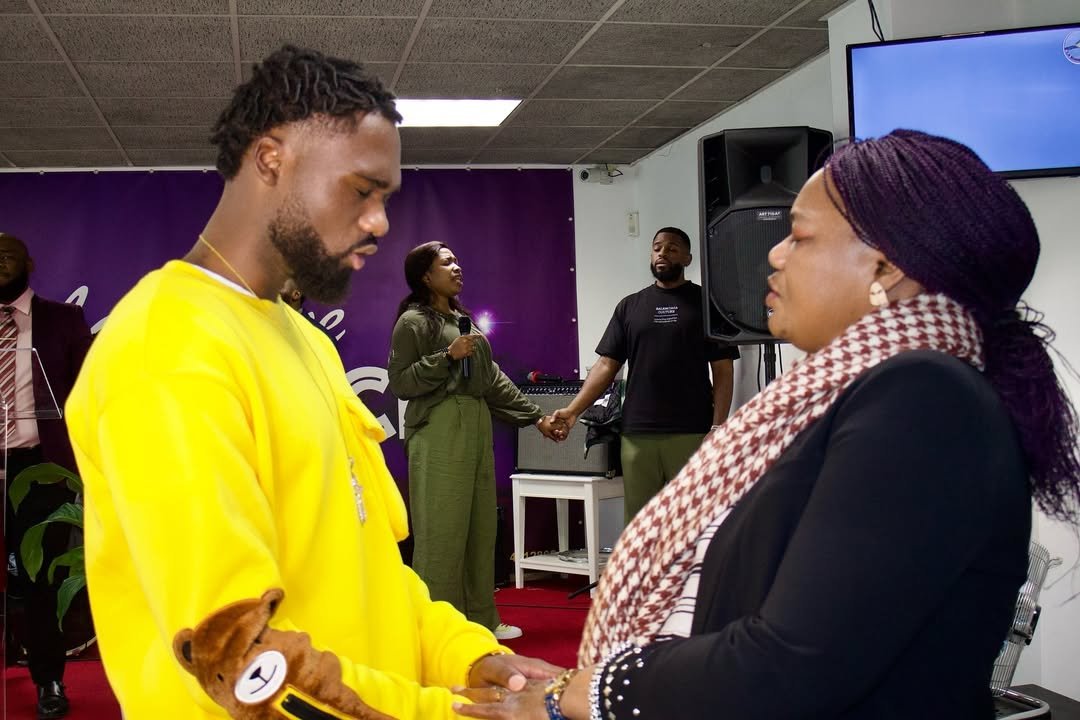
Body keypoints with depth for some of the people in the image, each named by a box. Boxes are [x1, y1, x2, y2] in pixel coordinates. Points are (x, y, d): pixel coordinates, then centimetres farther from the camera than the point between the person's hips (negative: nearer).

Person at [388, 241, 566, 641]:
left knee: (481, 527, 10)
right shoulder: (413, 321, -3)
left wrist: (536, 416, 15)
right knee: (442, 529, -8)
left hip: (477, 427, 8)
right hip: (439, 429, -8)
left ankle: (480, 619, 19)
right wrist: (448, 356, -16)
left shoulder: (463, 319, 20)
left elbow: (494, 379, 19)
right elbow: (399, 383, -10)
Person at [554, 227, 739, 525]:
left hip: (691, 433, -2)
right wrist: (573, 410, -2)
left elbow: (723, 370, 2)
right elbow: (607, 365, 10)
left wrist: (718, 427, -9)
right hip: (637, 434, 3)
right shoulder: (629, 306, 13)